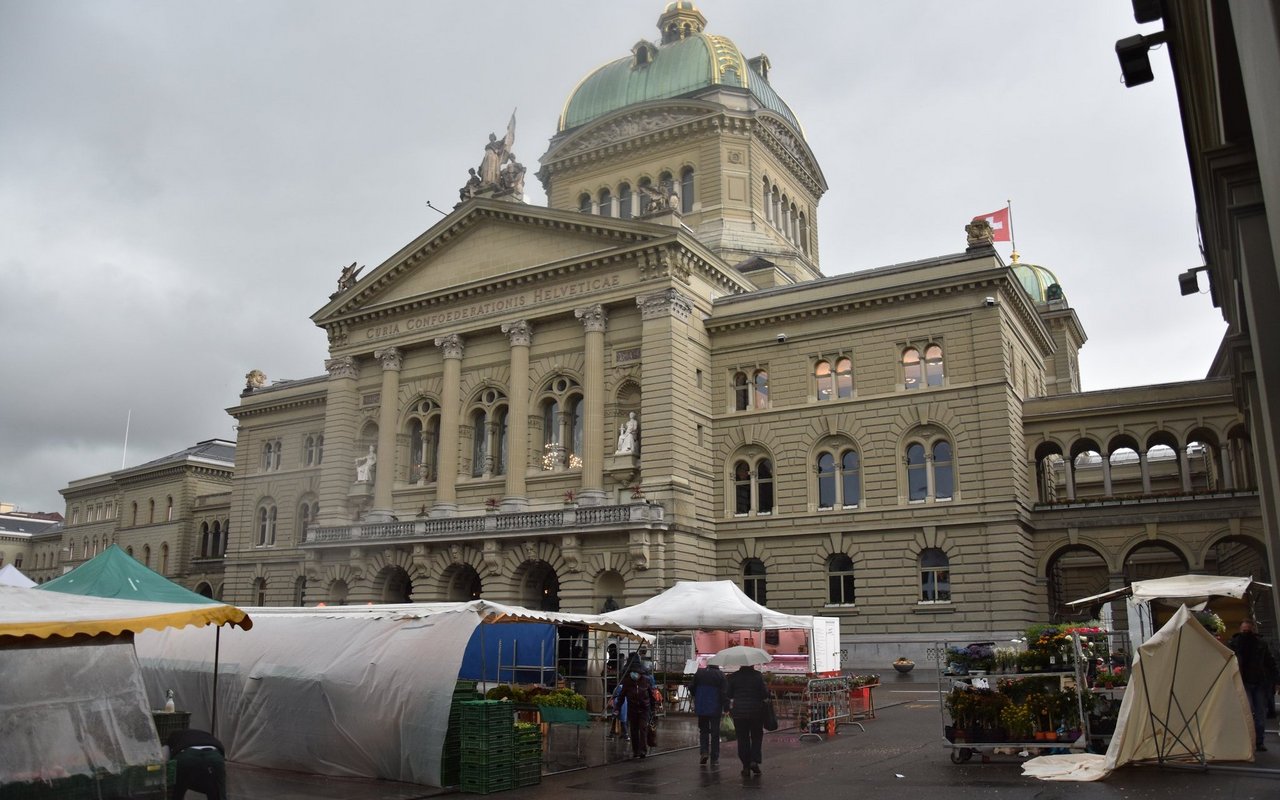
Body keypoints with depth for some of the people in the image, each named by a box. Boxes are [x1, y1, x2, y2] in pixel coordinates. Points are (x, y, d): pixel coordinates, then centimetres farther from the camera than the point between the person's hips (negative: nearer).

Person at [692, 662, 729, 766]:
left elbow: (693, 690, 8)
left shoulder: (698, 673, 2)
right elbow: (725, 693, -11)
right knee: (715, 733, 7)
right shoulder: (721, 675, -6)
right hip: (715, 709, -2)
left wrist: (695, 704, 22)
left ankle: (704, 751, -4)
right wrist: (726, 708, -8)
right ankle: (714, 758, 9)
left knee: (703, 730, 15)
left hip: (701, 708, 2)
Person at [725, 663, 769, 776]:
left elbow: (728, 695, 1)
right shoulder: (758, 676, -8)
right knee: (757, 737, 13)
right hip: (756, 712, -1)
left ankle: (746, 766, 8)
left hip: (739, 712, 1)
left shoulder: (733, 677, -3)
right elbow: (764, 694, -9)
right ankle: (754, 761, -2)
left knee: (742, 738, 7)